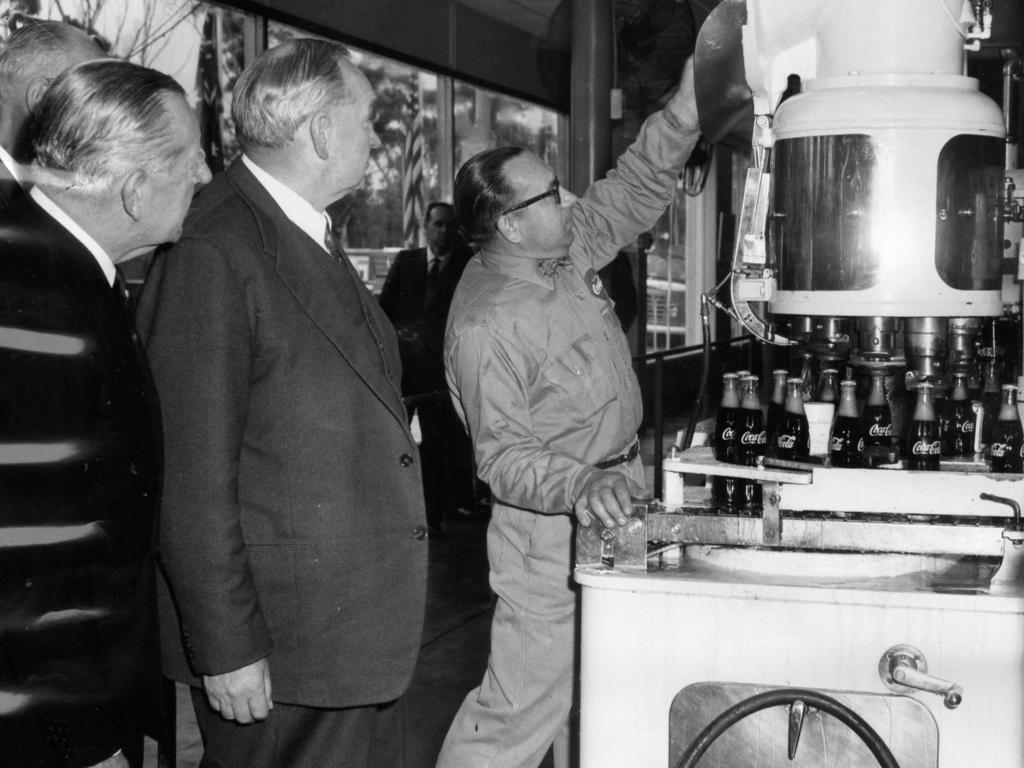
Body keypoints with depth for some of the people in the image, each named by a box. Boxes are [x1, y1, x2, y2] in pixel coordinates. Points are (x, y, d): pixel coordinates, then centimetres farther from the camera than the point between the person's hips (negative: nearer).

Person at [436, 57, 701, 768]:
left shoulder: (569, 242, 0)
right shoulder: (486, 324, -25)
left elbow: (638, 187, 8)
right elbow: (504, 455, -24)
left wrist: (685, 110, -7)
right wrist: (582, 486, -40)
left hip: (612, 499, 9)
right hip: (551, 529, -9)